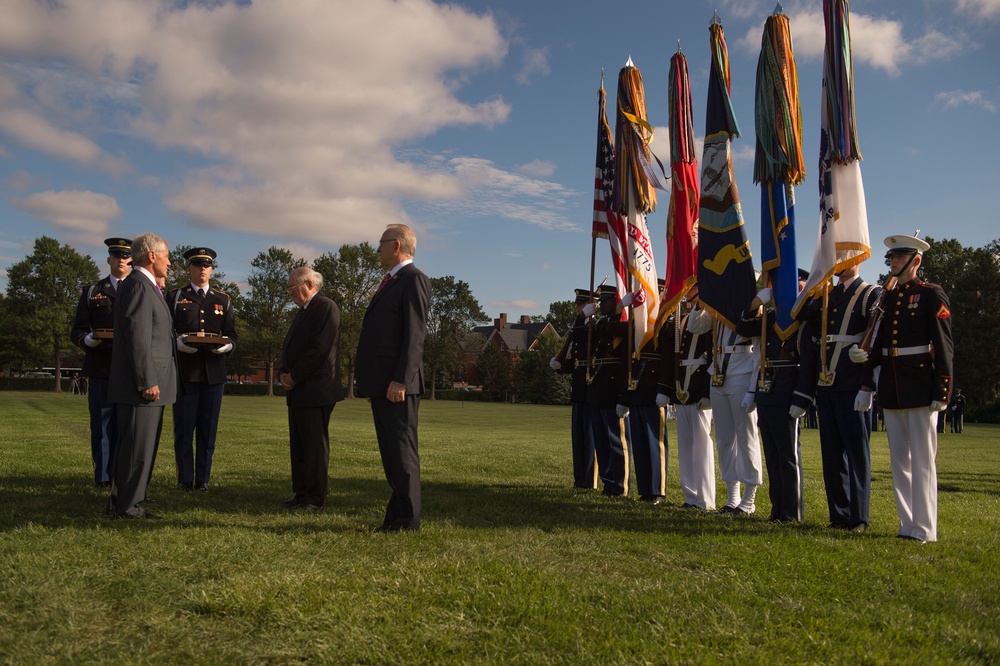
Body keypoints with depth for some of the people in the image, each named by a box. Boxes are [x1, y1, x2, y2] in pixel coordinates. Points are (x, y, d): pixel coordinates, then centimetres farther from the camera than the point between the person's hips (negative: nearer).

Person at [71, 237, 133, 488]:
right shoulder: (92, 291, 13)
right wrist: (87, 340, -12)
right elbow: (77, 331, 10)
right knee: (101, 424, 2)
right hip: (100, 367, 0)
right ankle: (102, 476, 11)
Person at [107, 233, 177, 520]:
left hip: (149, 383, 10)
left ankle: (123, 502, 22)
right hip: (141, 386, -10)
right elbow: (138, 337, -20)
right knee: (137, 447, -4)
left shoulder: (146, 286, 19)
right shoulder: (138, 285, -13)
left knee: (139, 445, 14)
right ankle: (126, 506, 3)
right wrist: (147, 382, -21)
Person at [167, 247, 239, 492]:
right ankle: (185, 480, 10)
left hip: (213, 371, 2)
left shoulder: (223, 300, 16)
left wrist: (226, 346, -10)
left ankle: (203, 479, 13)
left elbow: (232, 334, 12)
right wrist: (177, 343, -16)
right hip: (184, 370, -2)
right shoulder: (174, 297, 9)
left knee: (208, 429, 5)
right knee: (184, 428, 1)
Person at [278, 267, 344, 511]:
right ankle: (301, 493, 20)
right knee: (298, 445, 12)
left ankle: (316, 498, 3)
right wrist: (284, 373, 5)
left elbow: (320, 348, -19)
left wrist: (294, 376, -14)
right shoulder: (303, 311, 20)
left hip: (315, 390, -10)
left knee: (315, 446, -4)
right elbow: (290, 347, 23)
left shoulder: (326, 307, -10)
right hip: (297, 390, 10)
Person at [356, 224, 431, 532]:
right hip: (380, 384, 10)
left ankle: (408, 520, 3)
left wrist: (400, 380, -22)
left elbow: (415, 334, -17)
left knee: (402, 451, -5)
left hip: (397, 384, -10)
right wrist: (369, 380, 18)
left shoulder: (414, 279, -8)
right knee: (390, 452, 12)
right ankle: (397, 515, 20)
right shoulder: (391, 282, 21)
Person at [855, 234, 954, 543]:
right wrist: (866, 385, 12)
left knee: (922, 460, -3)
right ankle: (907, 525, 18)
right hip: (891, 391, 7)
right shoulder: (886, 299, 14)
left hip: (921, 389, -6)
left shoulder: (931, 295, -4)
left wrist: (941, 391, -13)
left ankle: (924, 530, 3)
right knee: (899, 461, 10)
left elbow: (944, 347, -8)